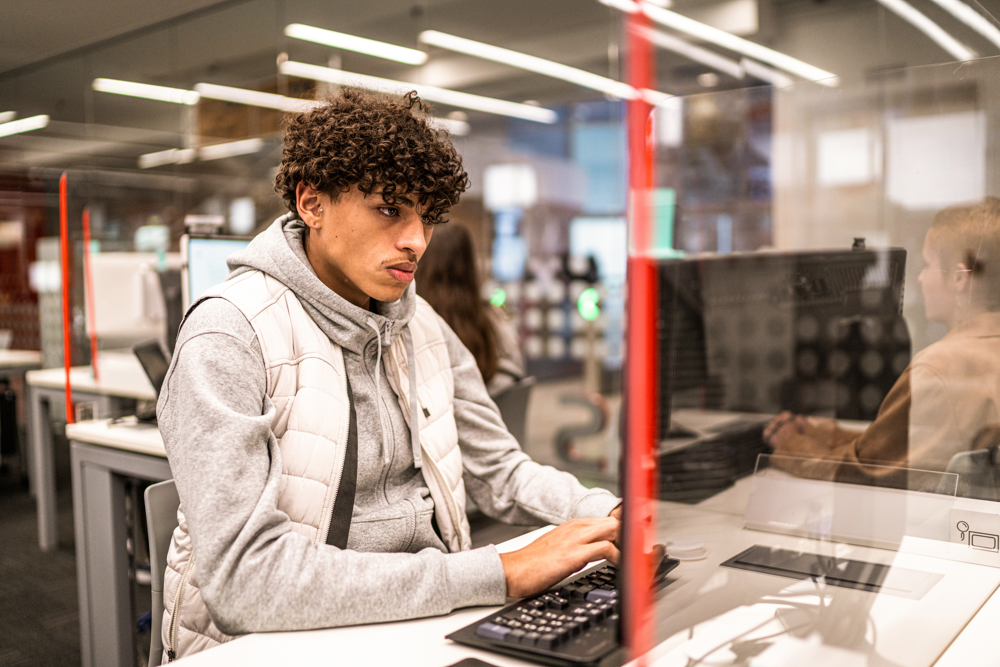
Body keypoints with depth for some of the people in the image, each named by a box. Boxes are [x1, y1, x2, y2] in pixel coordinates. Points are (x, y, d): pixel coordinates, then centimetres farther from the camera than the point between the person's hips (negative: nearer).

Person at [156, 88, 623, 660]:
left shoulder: (421, 327, 7)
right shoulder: (231, 335, -15)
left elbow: (499, 471, 13)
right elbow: (245, 576, -24)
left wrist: (611, 515, -7)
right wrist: (497, 575, -27)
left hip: (425, 620, 6)